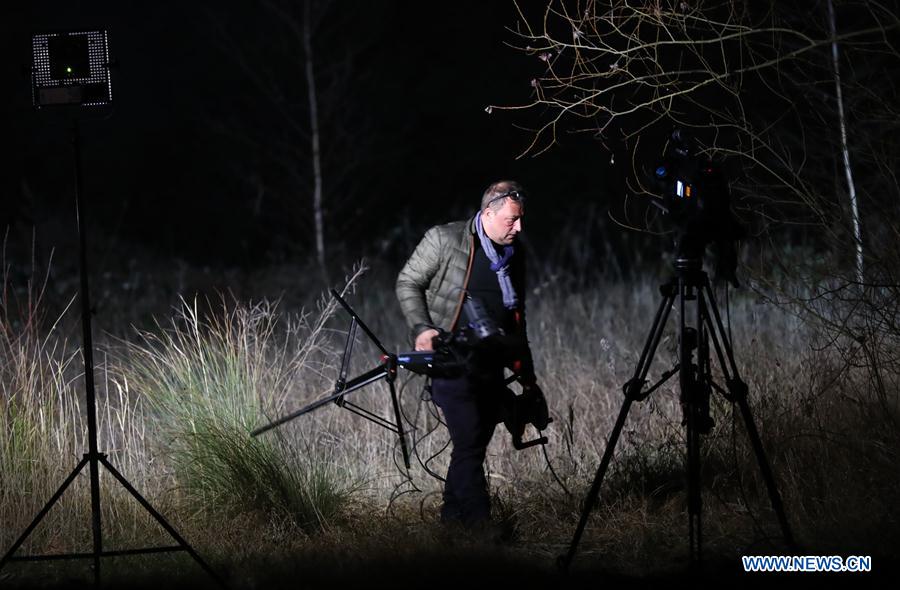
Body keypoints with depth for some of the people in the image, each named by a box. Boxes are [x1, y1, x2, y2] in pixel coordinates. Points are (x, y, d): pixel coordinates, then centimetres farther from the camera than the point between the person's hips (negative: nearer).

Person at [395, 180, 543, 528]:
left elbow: (517, 321, 23)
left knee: (472, 447, 7)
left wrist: (527, 377, 22)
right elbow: (408, 283, 1)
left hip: (491, 369, 7)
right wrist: (421, 328, -14)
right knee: (470, 444, -14)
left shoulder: (513, 257, 15)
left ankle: (451, 519, 16)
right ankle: (480, 525, -15)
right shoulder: (444, 240, -4)